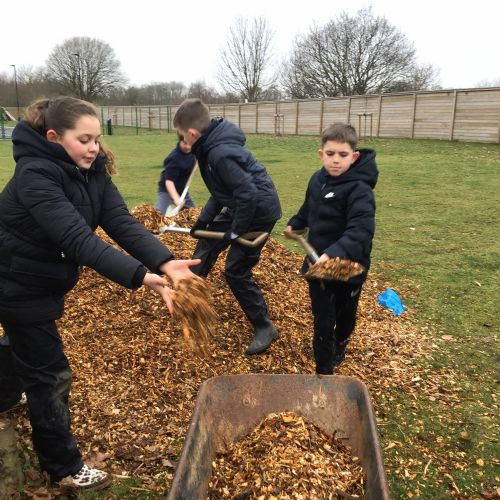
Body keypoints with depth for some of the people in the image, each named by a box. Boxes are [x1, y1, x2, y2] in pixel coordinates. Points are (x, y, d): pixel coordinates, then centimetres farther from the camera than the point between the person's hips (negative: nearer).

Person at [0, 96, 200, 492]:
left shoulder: (91, 171, -7)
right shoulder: (35, 175, -31)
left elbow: (122, 222, -20)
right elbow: (77, 238, -42)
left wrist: (165, 261, -36)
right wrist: (141, 277, -51)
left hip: (46, 279, 8)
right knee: (51, 374, 1)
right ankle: (63, 466, 21)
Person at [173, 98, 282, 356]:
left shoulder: (219, 153, -29)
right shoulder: (211, 146, 2)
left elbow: (248, 194, -31)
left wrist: (236, 231, -20)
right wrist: (204, 218, 9)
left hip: (258, 211, -10)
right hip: (239, 206, 10)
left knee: (236, 270, -4)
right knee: (207, 241, 23)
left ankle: (264, 327, 11)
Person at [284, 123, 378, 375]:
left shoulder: (359, 190, -23)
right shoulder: (317, 179, 0)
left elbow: (360, 232, -36)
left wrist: (333, 254, -50)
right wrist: (295, 224, 35)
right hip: (318, 265, 4)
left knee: (345, 318, 21)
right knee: (322, 322, 5)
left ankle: (339, 346, 52)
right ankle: (323, 371, 19)